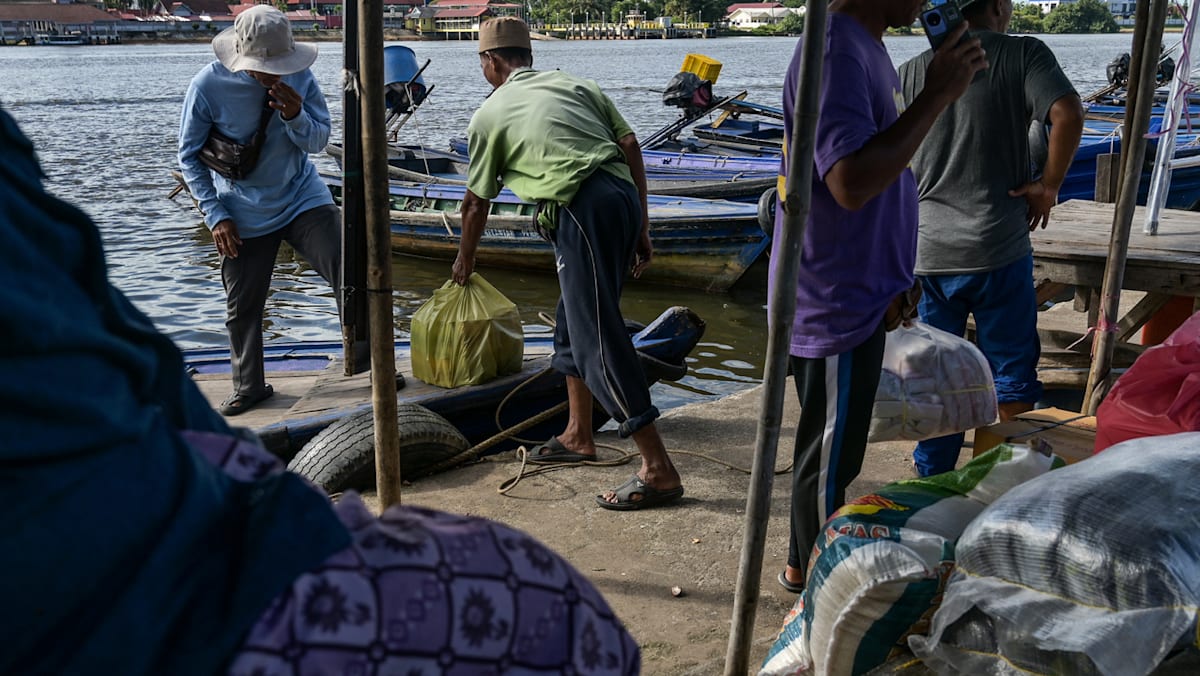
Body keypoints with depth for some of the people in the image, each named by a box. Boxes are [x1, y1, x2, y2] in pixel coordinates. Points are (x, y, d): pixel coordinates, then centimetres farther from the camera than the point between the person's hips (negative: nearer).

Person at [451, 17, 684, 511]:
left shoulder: (489, 114, 12)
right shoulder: (574, 85, 22)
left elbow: (476, 203, 21)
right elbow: (630, 146, 12)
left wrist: (465, 260, 38)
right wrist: (642, 228, 16)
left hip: (583, 214, -7)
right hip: (625, 196, 7)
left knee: (599, 339, -6)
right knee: (573, 318, 22)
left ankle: (658, 471, -7)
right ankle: (578, 436, 33)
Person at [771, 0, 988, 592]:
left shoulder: (865, 48, 10)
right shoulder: (837, 51, -23)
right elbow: (851, 182, -33)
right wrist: (938, 94, -26)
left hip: (857, 294, 10)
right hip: (836, 304, -10)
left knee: (832, 452, 22)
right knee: (830, 459, 5)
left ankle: (806, 566, 38)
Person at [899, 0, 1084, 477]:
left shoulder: (913, 72, 5)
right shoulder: (1024, 54, -4)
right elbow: (1067, 114, -19)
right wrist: (1048, 185, -7)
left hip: (927, 253, 3)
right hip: (999, 247, -3)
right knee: (1011, 372, 11)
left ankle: (930, 481, 22)